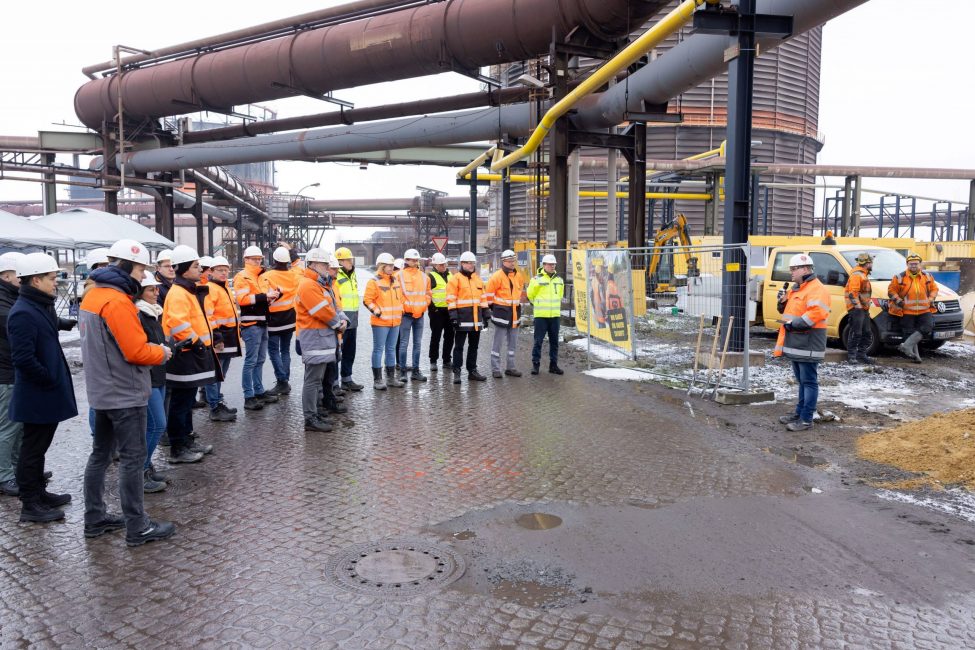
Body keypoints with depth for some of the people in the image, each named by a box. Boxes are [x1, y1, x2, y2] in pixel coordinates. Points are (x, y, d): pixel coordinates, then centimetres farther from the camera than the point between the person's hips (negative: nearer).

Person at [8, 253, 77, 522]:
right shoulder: (23, 313, -21)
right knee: (33, 447, 1)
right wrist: (49, 379, -17)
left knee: (39, 445, 19)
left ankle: (39, 493, 31)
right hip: (37, 395, -9)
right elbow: (23, 358, -25)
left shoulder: (41, 306, 10)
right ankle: (30, 504, 12)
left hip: (46, 392, 9)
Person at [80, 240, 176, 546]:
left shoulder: (93, 295, 9)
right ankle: (138, 527, 5)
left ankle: (95, 519, 28)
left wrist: (150, 348, 5)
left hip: (101, 391, 10)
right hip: (125, 394, -10)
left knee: (100, 454, 17)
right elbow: (136, 351, -24)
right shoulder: (117, 301, -21)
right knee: (133, 459, -2)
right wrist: (162, 353, -6)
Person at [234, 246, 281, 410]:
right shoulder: (242, 277, -8)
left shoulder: (261, 276, 18)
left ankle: (259, 392, 22)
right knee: (251, 361, -7)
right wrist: (264, 296, -25)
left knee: (260, 360, 14)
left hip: (262, 323, 9)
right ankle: (248, 397, -3)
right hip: (251, 324, -9)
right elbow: (242, 299, -21)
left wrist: (274, 294, 1)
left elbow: (266, 296, 24)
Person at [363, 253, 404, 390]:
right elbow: (367, 300, -11)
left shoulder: (395, 281, 14)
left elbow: (399, 298, 25)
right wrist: (377, 311, -18)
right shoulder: (374, 282, -9)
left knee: (391, 349, 14)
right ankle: (377, 380, 3)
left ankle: (391, 377, 22)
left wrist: (401, 310, 15)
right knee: (378, 349, -2)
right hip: (380, 322, -7)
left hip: (395, 322, 7)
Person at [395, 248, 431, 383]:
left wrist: (423, 306, 4)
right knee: (404, 344, -3)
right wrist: (402, 307, -11)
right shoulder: (399, 275, -5)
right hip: (406, 314, -5)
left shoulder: (424, 276, 11)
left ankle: (415, 371, 17)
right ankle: (402, 372, 4)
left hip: (419, 314, 5)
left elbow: (427, 294, 17)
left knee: (418, 344, 9)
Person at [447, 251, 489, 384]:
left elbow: (483, 297, 19)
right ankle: (456, 372, 2)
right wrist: (453, 315, -16)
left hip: (476, 317, 6)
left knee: (474, 345, 12)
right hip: (462, 317, -6)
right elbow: (451, 299, -9)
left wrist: (486, 314, 14)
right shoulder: (455, 279, -4)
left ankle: (472, 370, 20)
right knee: (459, 346, -2)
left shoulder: (478, 278, 15)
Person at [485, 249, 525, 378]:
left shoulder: (518, 276, 7)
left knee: (513, 342, 12)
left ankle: (510, 367, 22)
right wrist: (492, 305, 0)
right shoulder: (497, 276, -14)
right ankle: (495, 369, 5)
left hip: (515, 313, 7)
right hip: (501, 312, -7)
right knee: (498, 342, -2)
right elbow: (489, 291, -9)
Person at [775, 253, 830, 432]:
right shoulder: (796, 288, 18)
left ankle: (806, 419, -2)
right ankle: (799, 412, 28)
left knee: (809, 381, -5)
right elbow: (789, 310, 27)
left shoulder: (817, 289, -14)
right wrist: (783, 302, 6)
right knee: (801, 381, 18)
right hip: (796, 343, 10)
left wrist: (793, 324, -22)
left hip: (807, 345, -10)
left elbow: (815, 313, -26)